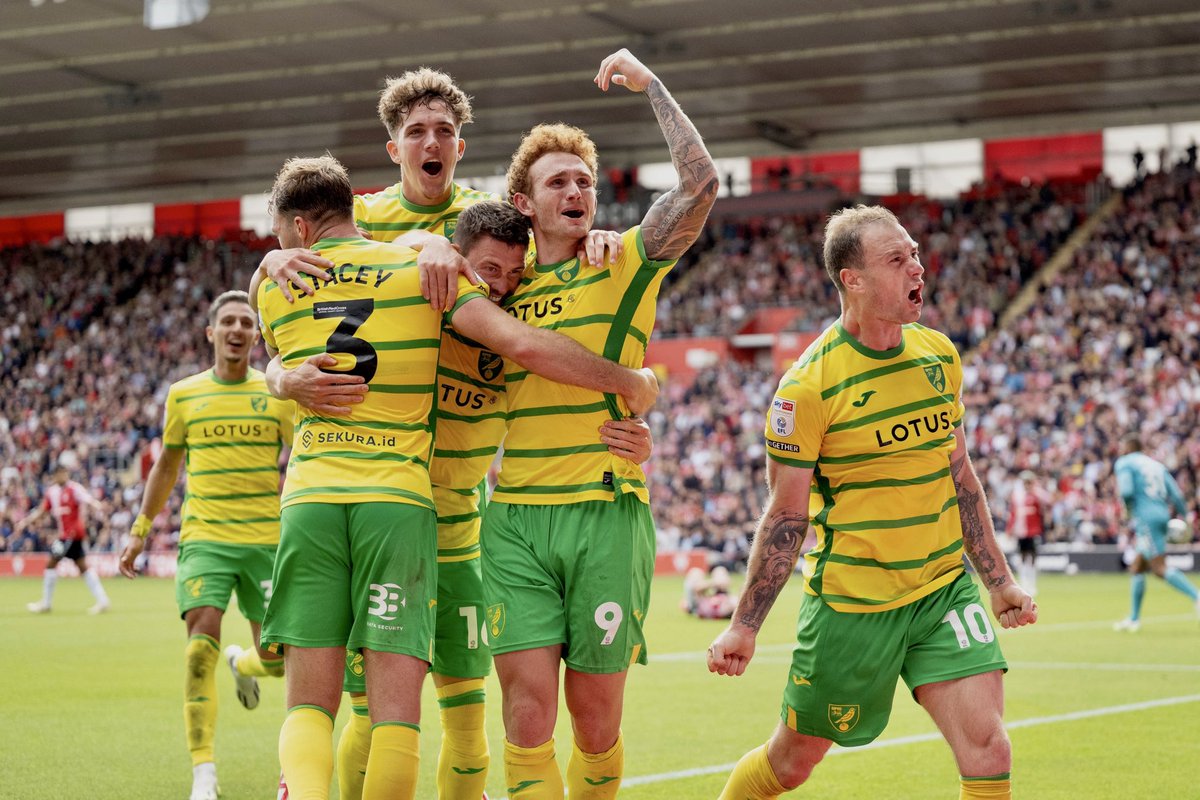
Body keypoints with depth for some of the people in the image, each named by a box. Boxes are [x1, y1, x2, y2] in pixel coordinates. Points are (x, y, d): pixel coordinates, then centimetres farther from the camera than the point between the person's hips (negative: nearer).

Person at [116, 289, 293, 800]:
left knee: (276, 659, 1)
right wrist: (140, 530, 21)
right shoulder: (183, 394, 8)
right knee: (201, 644, -19)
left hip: (267, 539, 1)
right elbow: (166, 465, 20)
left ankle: (242, 664, 41)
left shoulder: (279, 393, 4)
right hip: (204, 537, 0)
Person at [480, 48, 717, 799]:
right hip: (516, 517, 2)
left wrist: (650, 82, -4)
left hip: (607, 513, -2)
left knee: (596, 719, 4)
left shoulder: (626, 264, 4)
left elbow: (701, 181, -8)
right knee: (527, 710, -9)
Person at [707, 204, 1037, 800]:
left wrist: (998, 580, 15)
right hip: (851, 602, -4)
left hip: (945, 590, 4)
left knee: (987, 750, -11)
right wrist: (744, 627, -7)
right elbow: (786, 516, -8)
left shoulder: (940, 355, 3)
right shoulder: (809, 385, -14)